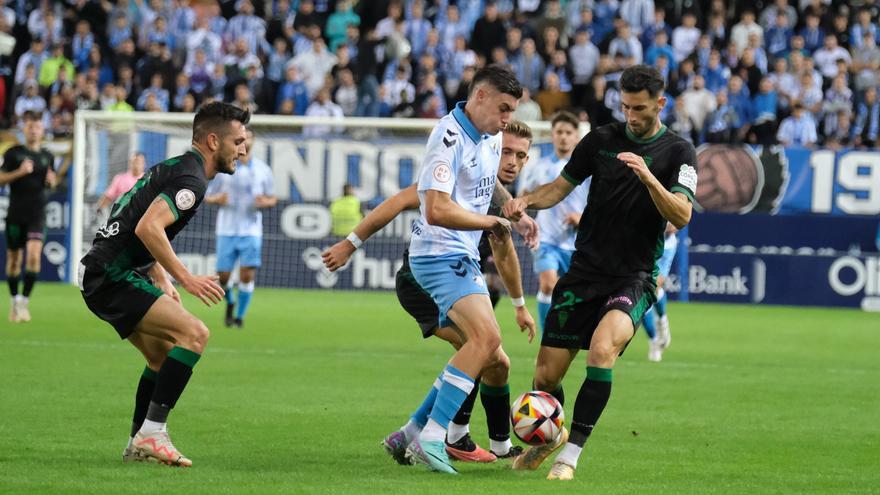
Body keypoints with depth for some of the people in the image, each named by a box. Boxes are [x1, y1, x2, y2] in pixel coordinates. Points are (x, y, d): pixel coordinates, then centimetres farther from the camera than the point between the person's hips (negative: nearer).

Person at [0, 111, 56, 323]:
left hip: (37, 215, 1)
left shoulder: (47, 156, 9)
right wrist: (20, 172, -18)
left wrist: (51, 180, -2)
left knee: (34, 255, -16)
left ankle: (24, 301, -11)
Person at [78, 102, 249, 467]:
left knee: (164, 356, 18)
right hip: (113, 277, -11)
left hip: (103, 275, 11)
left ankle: (139, 444, 23)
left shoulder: (175, 168, 18)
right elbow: (148, 228, -27)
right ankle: (151, 433, -20)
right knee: (194, 334, -19)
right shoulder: (191, 180, -15)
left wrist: (163, 284, 21)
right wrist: (185, 278, -23)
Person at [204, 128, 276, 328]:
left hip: (251, 231, 0)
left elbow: (273, 198, 11)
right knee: (222, 276, -1)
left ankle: (240, 315, 5)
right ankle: (230, 302, 30)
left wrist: (265, 202, -13)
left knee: (247, 274, -11)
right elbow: (207, 197, 6)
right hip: (227, 230, 0)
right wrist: (217, 199, -16)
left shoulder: (262, 169, 4)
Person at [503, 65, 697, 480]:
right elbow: (561, 186, 14)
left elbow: (681, 216, -14)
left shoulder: (678, 152, -3)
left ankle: (571, 452, -23)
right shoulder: (601, 139, 5)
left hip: (633, 278, -3)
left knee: (602, 349, -32)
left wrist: (647, 177, -29)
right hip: (584, 273, 3)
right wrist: (526, 201, -7)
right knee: (546, 374, 0)